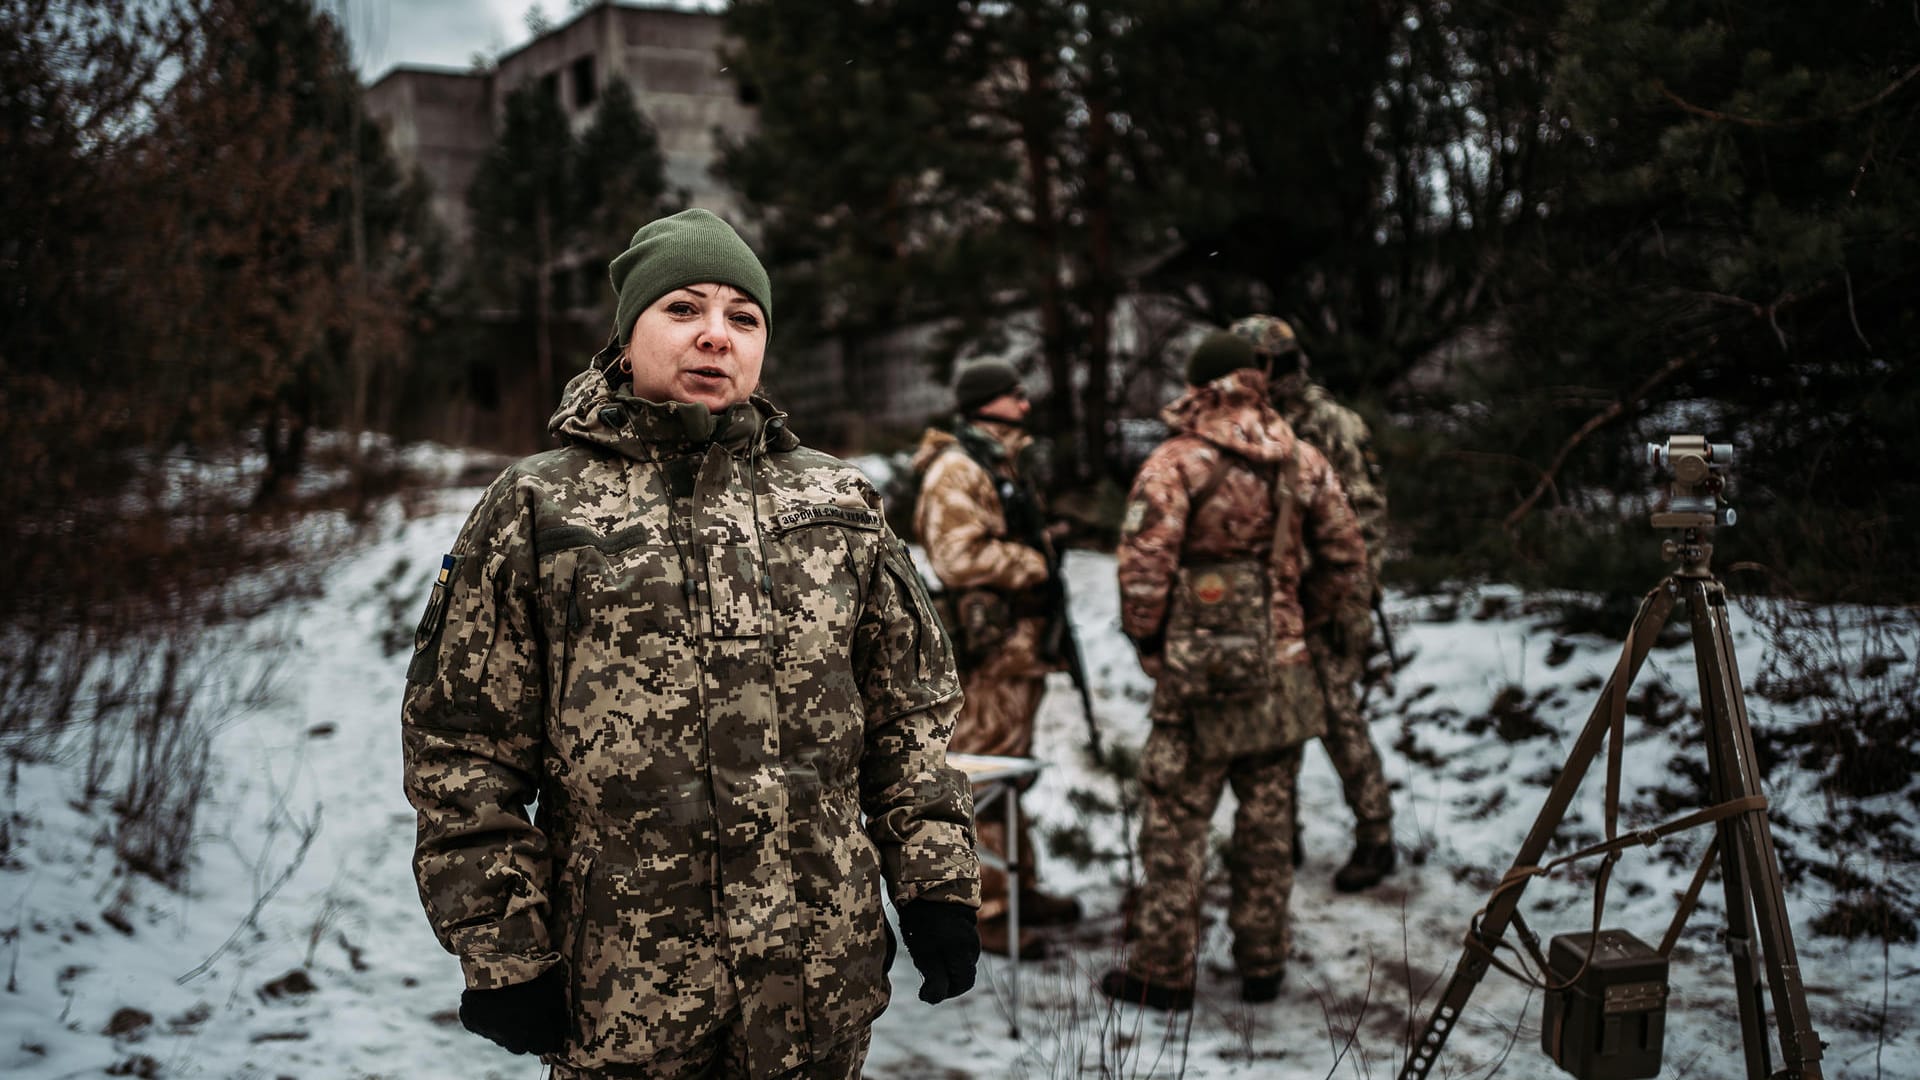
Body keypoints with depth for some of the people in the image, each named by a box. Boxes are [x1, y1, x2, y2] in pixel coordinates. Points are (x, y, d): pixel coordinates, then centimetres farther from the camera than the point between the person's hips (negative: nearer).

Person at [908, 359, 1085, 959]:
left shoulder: (1001, 464, 19)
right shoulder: (956, 471, -15)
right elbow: (958, 557, -25)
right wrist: (1034, 565, -16)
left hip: (1017, 644, 11)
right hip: (986, 646, -11)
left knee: (1008, 771, 18)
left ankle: (1017, 889, 30)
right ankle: (981, 912, -2)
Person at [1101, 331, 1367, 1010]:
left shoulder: (1175, 463, -12)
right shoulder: (1303, 462, 3)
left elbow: (1144, 569, -16)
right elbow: (1345, 558, 8)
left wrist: (1147, 643, -1)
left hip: (1198, 673, -4)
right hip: (1281, 673, 4)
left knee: (1175, 826, 5)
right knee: (1267, 824, 15)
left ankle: (1164, 971, 11)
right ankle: (1262, 964, 23)